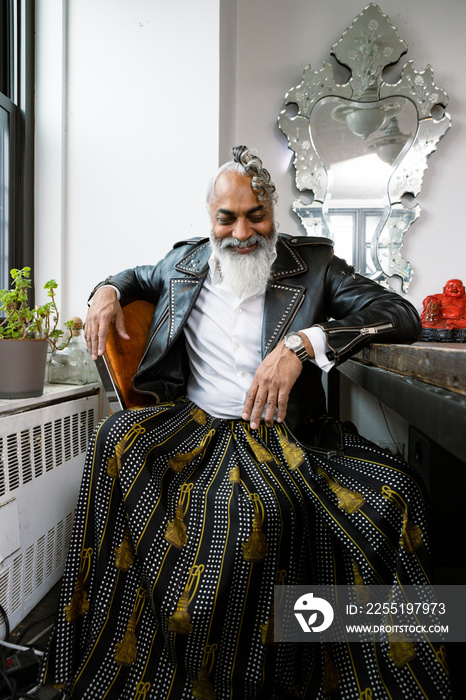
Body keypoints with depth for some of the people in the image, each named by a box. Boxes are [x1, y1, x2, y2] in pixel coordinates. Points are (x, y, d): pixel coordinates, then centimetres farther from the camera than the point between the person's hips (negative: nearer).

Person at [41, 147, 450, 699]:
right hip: (194, 424, 2)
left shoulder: (312, 263, 4)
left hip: (280, 432, -1)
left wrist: (301, 343, -22)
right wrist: (108, 291, 10)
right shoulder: (187, 260, 15)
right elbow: (140, 276, 37)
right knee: (119, 440, -29)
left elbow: (403, 314, -7)